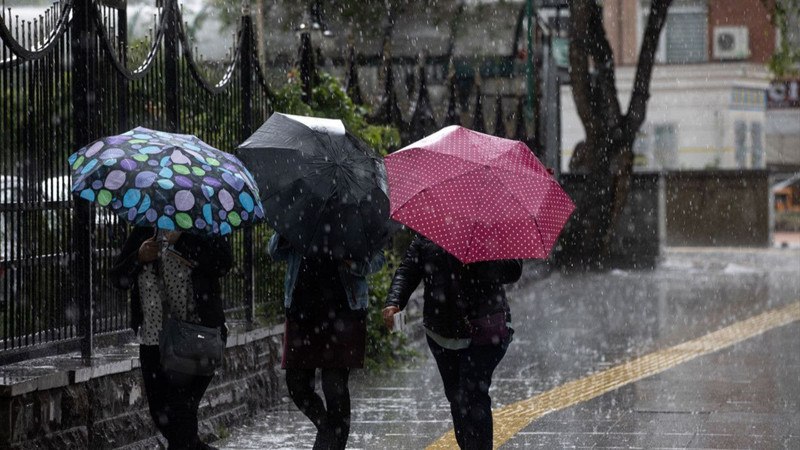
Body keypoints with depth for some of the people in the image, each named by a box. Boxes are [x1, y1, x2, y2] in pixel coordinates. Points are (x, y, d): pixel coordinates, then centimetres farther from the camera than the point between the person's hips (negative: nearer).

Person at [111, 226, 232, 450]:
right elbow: (118, 278, 8)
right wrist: (139, 258, -11)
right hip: (152, 341, 5)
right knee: (160, 414, 11)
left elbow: (223, 263, -20)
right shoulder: (142, 232, 9)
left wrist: (179, 241, -25)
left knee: (179, 410, -12)